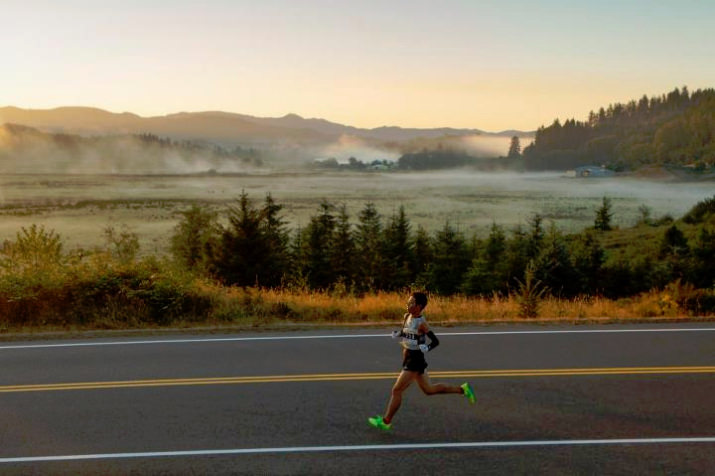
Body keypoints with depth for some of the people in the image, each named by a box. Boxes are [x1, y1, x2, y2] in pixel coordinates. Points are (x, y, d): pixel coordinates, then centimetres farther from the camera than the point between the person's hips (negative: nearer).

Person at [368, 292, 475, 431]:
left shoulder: (421, 323, -18)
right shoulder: (407, 317, 5)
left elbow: (435, 341, -16)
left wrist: (426, 348, -33)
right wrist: (397, 334, 0)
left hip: (415, 361, -9)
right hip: (408, 359, 9)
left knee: (396, 390, -4)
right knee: (429, 390, 20)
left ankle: (386, 421, 8)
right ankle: (462, 389, 29)